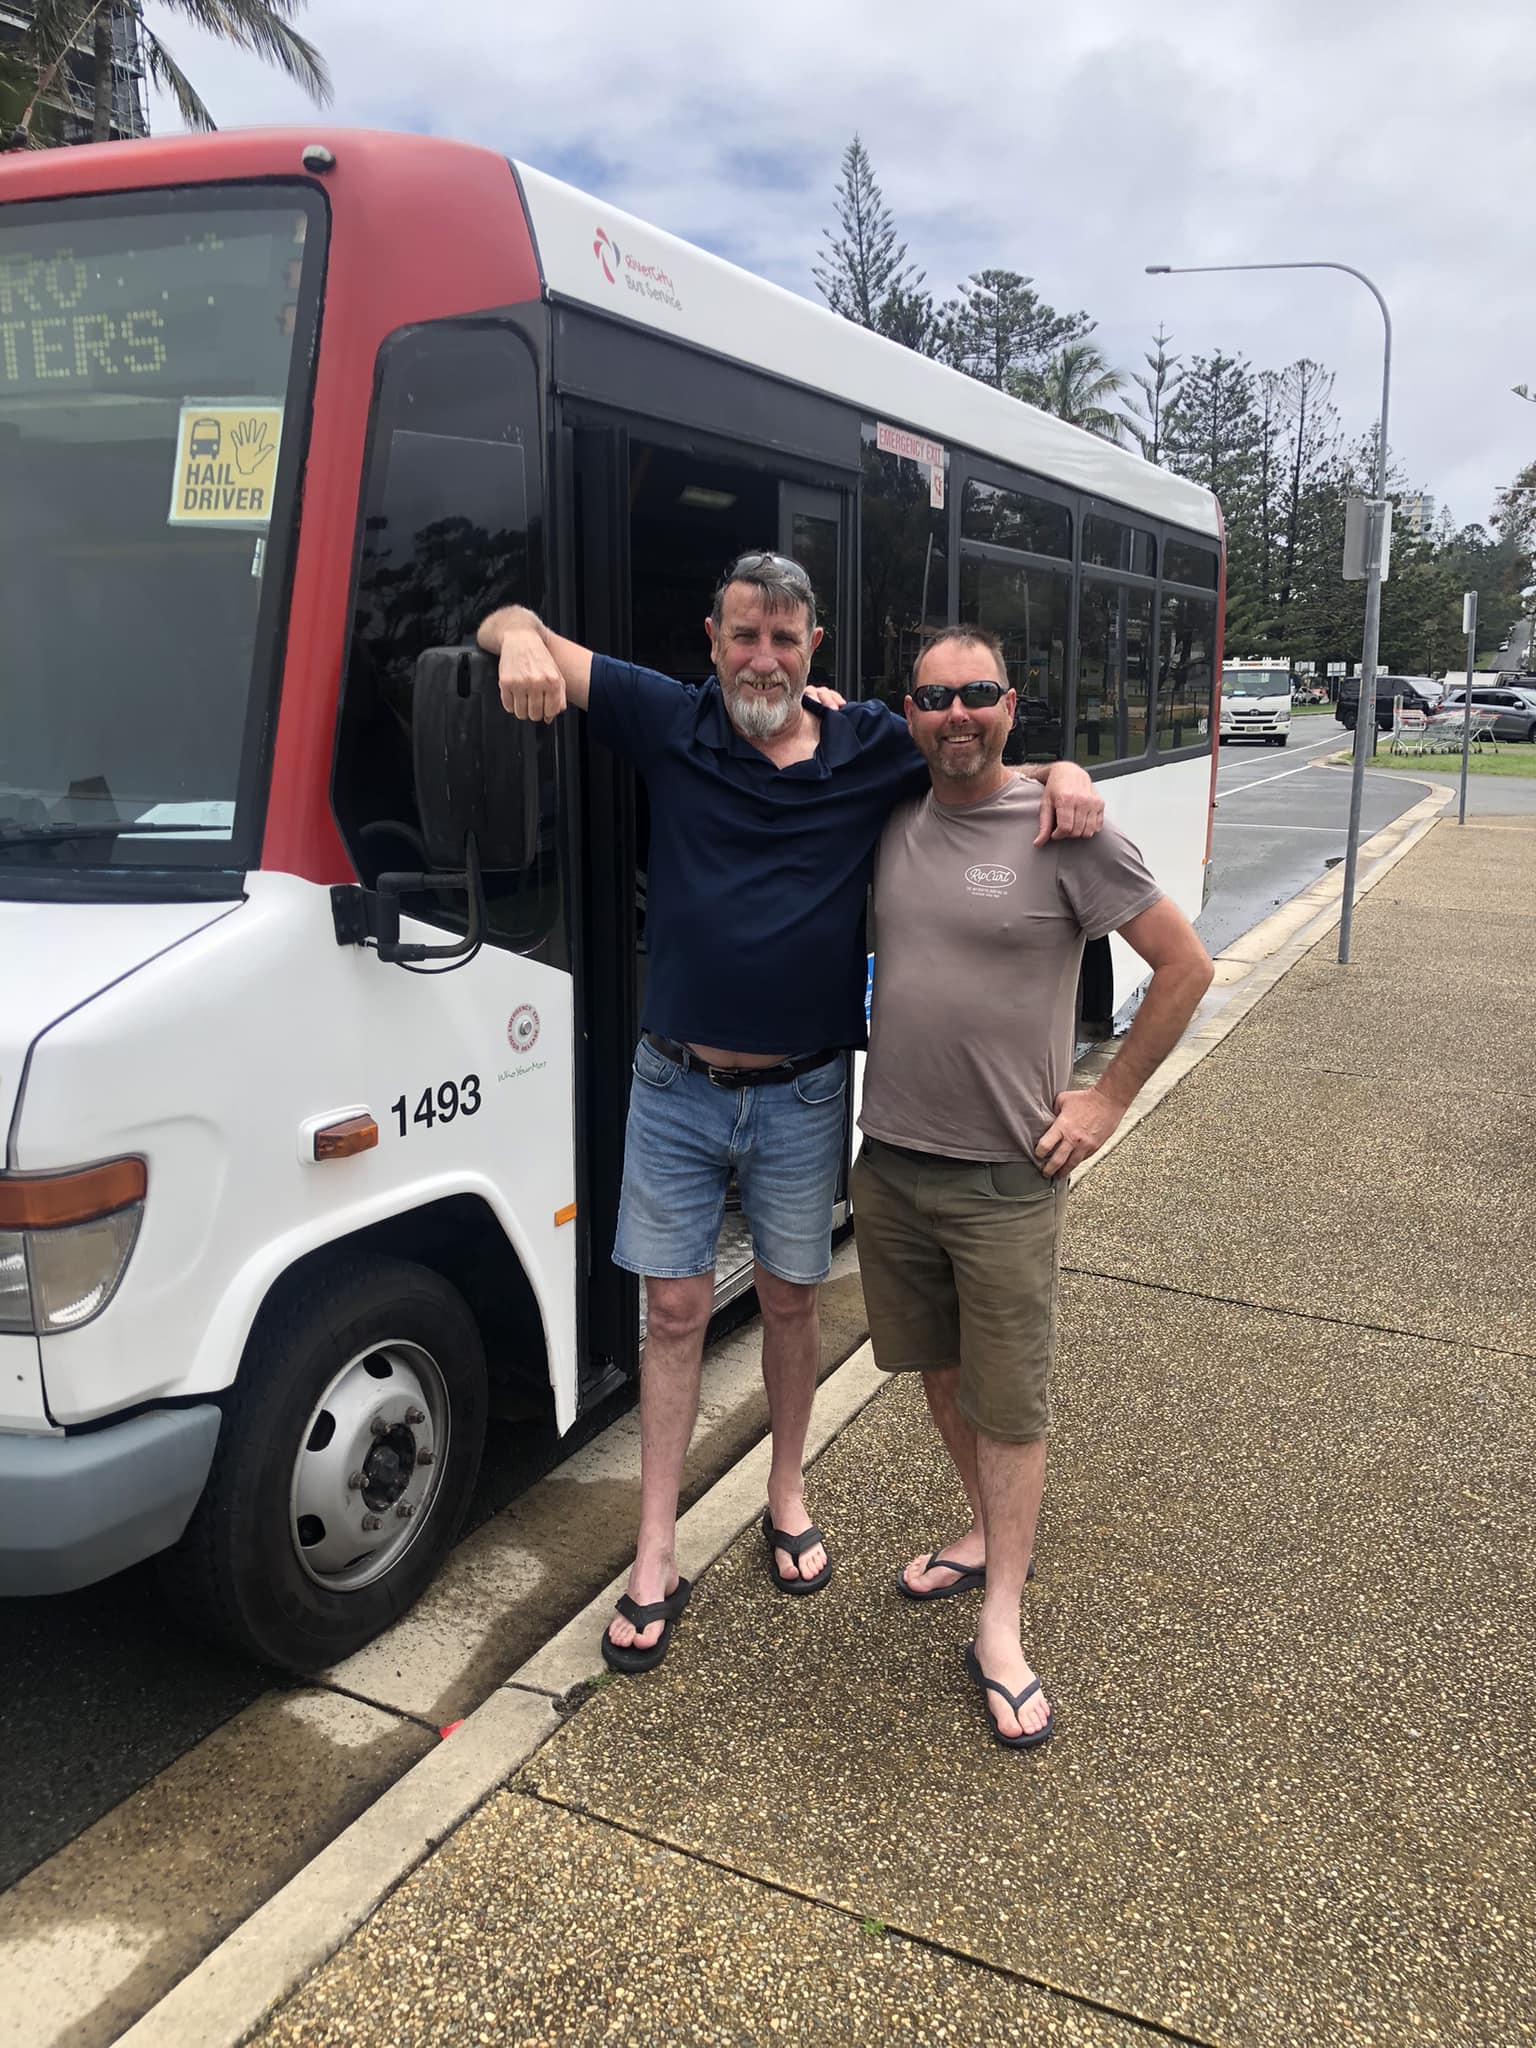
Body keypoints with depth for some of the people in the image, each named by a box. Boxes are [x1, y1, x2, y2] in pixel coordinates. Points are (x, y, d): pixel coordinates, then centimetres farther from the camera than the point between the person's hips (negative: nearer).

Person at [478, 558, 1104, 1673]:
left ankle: (788, 1496, 40)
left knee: (792, 1300, 16)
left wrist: (1064, 773, -14)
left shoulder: (877, 751, -4)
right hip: (677, 1088, 0)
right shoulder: (670, 722, -5)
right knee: (676, 1310, 7)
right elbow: (517, 630, -2)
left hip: (803, 1096, 1)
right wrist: (520, 636, -27)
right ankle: (657, 1559, 21)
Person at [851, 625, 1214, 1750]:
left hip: (1006, 1181, -5)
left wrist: (1109, 1099, -7)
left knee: (1010, 1406, 5)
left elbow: (1186, 966, -6)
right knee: (940, 1374, 19)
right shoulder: (892, 823, 4)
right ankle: (989, 1536, 43)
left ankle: (1000, 1635, 19)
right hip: (889, 1163, 5)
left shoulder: (1063, 833, -11)